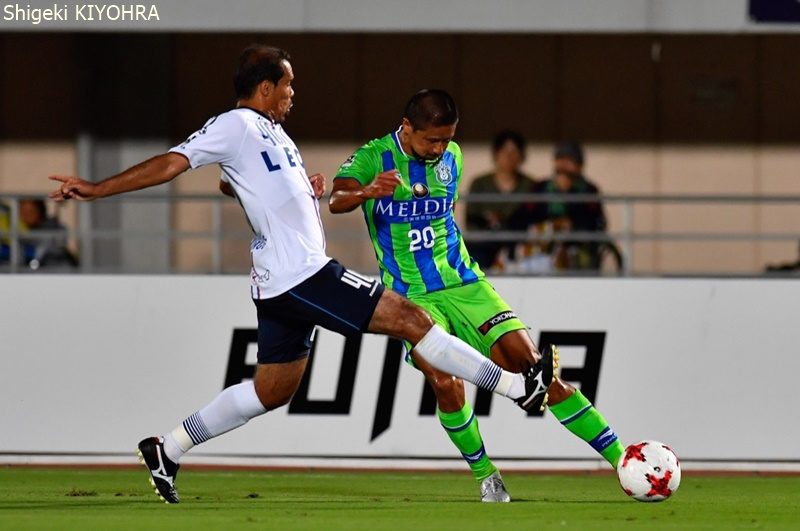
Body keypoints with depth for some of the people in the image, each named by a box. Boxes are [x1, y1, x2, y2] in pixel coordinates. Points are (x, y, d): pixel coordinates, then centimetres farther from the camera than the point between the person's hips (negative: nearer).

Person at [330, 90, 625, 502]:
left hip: (463, 283, 3)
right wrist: (367, 192, -49)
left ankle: (619, 459, -7)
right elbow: (336, 202, -27)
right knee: (445, 383, -24)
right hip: (410, 295, -3)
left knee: (531, 363, -9)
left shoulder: (451, 157, 6)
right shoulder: (372, 158, -9)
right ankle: (486, 477, -1)